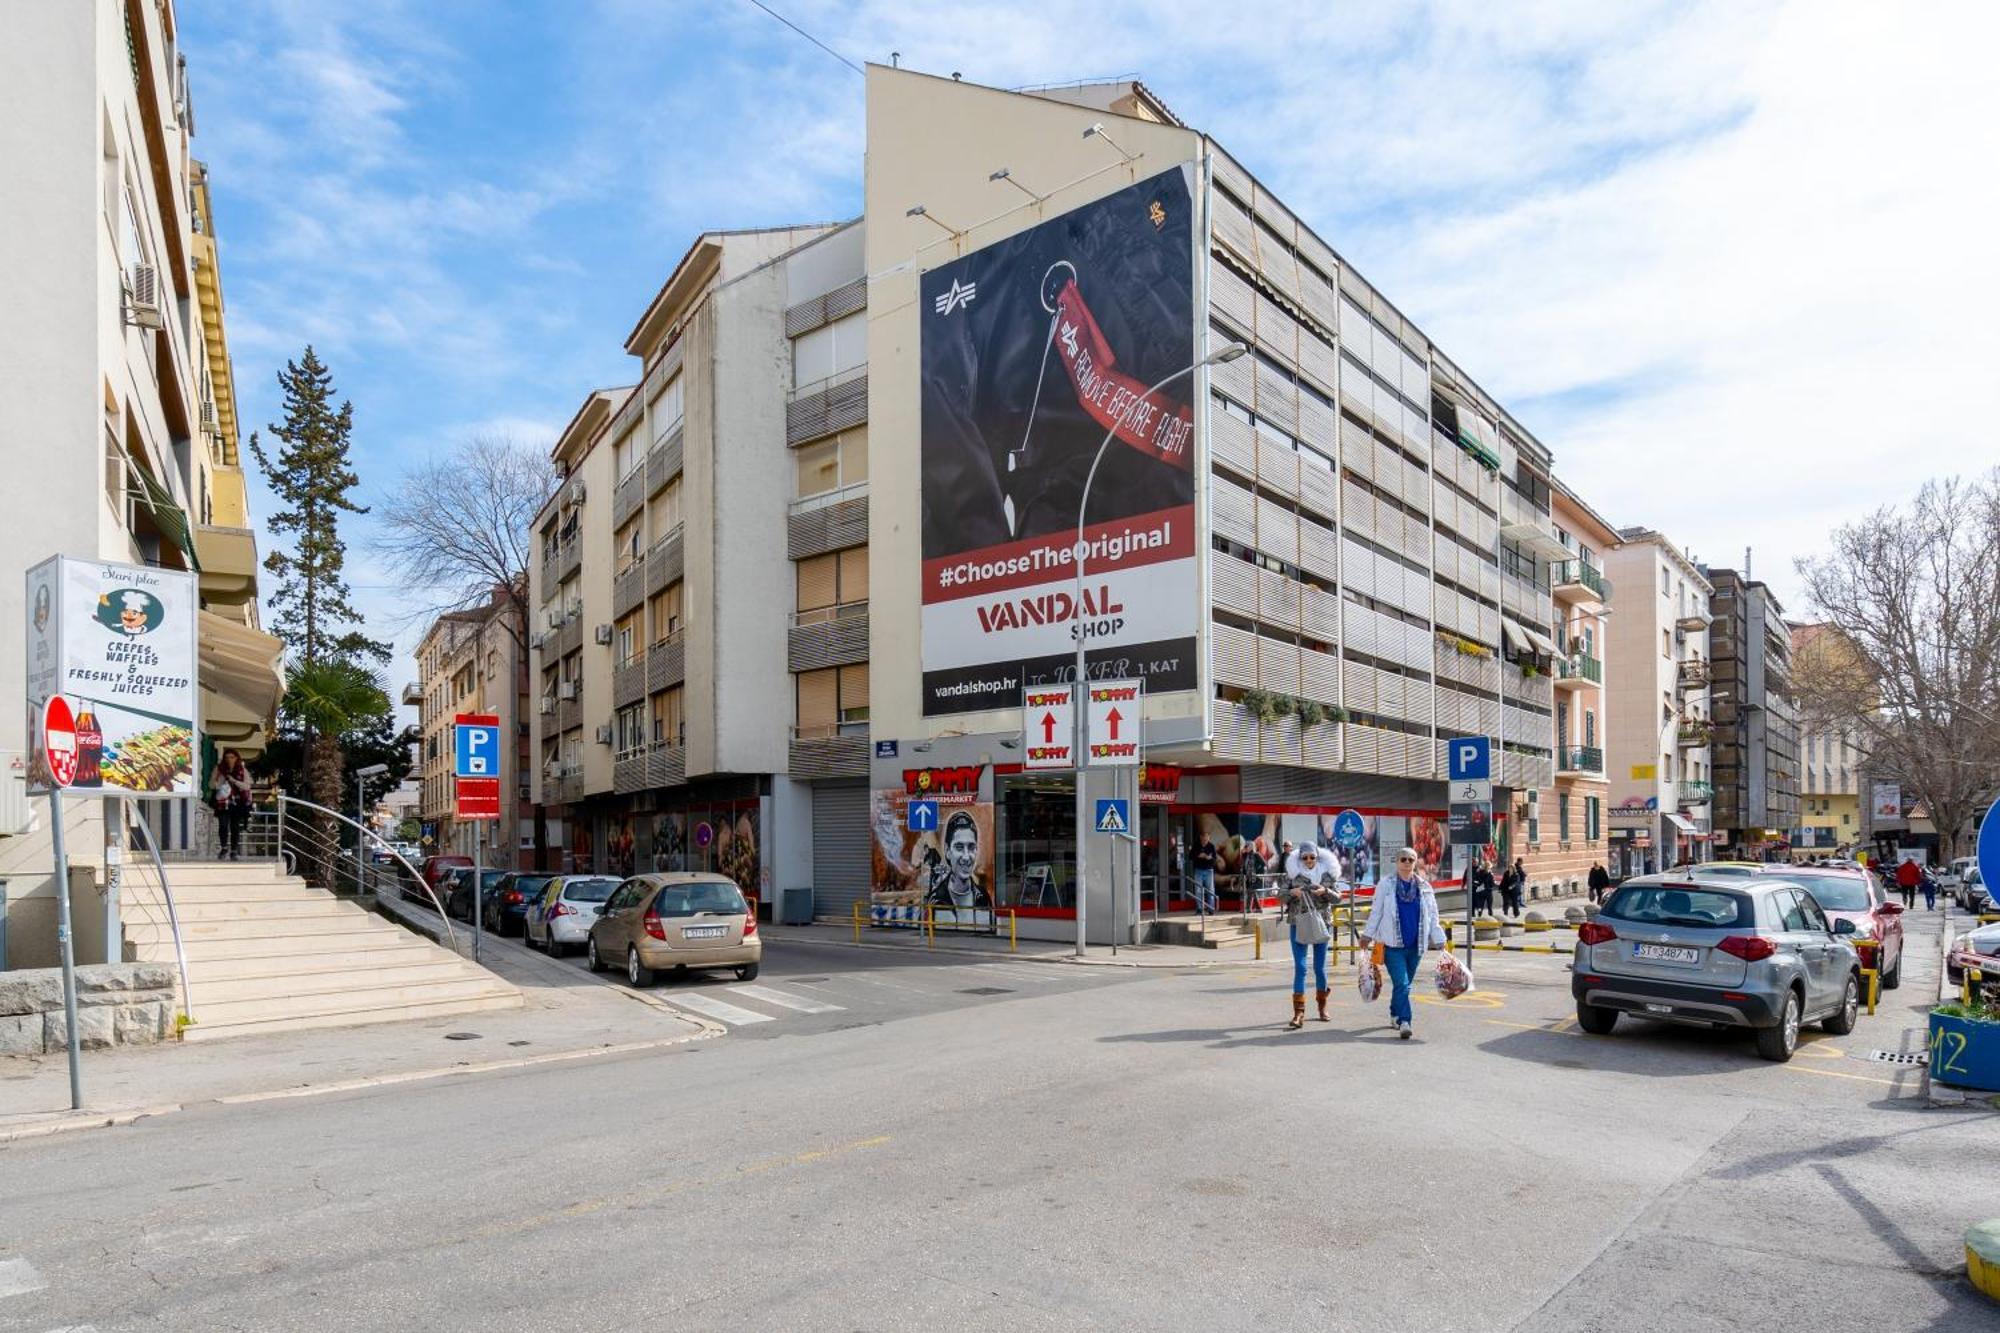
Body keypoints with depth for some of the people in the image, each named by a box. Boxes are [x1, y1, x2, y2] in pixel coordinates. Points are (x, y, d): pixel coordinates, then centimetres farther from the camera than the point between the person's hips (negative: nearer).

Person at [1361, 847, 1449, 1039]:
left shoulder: (1424, 886, 9)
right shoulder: (1386, 884, -1)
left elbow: (1433, 916, 12)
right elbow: (1376, 912, 3)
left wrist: (1439, 941, 8)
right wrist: (1368, 935, 2)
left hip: (1415, 945, 4)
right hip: (1393, 944, -4)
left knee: (1405, 984, 13)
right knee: (1401, 984, -13)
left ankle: (1395, 1014, 31)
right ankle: (1404, 1022, -15)